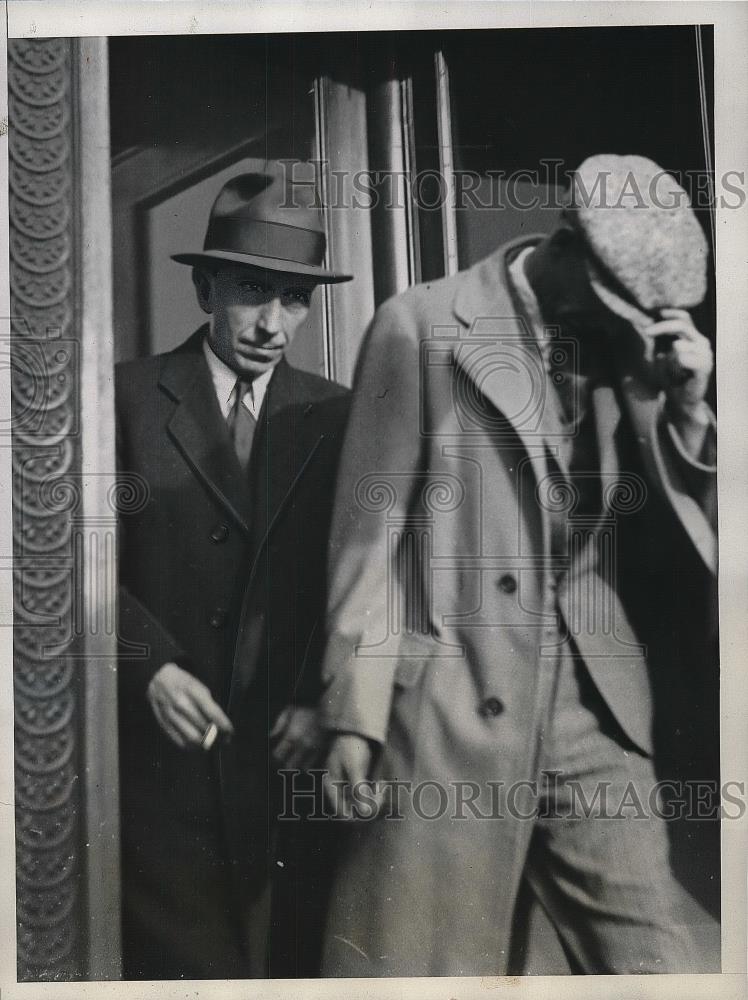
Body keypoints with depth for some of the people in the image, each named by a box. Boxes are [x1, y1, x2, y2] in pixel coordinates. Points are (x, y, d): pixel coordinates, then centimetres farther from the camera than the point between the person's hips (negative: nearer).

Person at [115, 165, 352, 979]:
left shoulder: (335, 414, 4)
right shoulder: (127, 397, -3)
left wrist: (319, 697, -6)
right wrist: (149, 666, -15)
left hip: (279, 742, 2)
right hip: (157, 739, -2)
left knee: (267, 955, 13)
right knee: (185, 957, 5)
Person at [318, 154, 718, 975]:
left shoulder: (630, 347, 10)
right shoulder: (421, 326, -4)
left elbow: (679, 532, 12)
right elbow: (370, 528, -5)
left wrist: (684, 411, -4)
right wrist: (354, 715, -7)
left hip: (598, 707, 5)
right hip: (450, 707, -4)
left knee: (653, 951, 10)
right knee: (424, 953, 8)